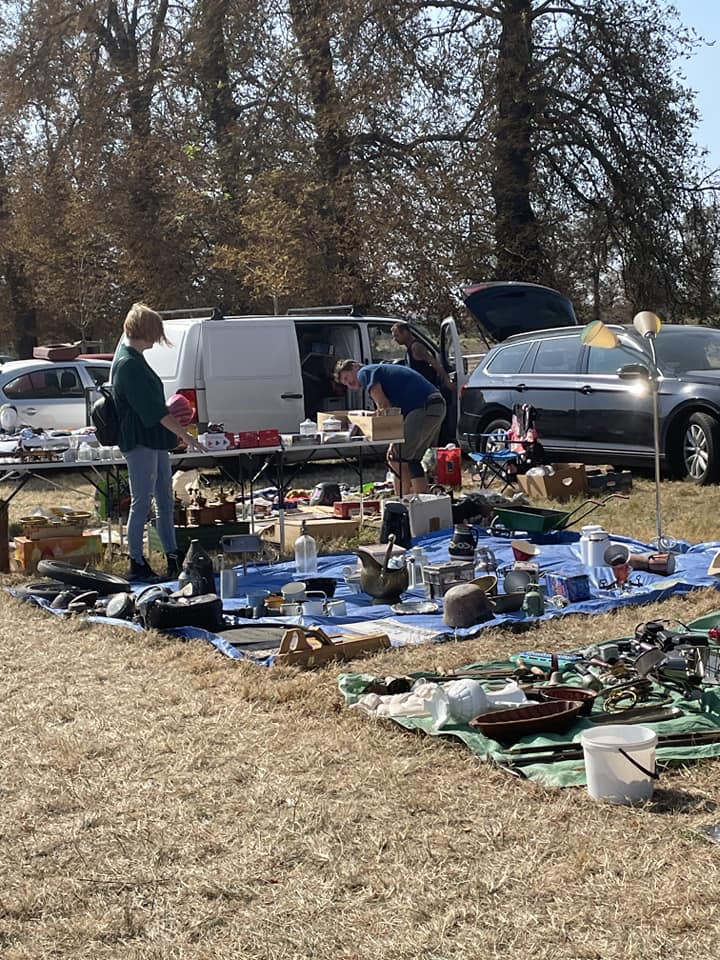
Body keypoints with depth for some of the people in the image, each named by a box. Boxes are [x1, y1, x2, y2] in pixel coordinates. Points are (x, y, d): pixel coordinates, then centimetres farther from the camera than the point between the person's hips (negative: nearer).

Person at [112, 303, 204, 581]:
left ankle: (173, 559, 19)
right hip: (139, 443, -10)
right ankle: (136, 564, 5)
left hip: (154, 442, 10)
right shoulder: (128, 364, -19)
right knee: (141, 504, -3)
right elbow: (154, 410, -20)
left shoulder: (134, 357, 13)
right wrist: (185, 435, -16)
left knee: (165, 501, 12)